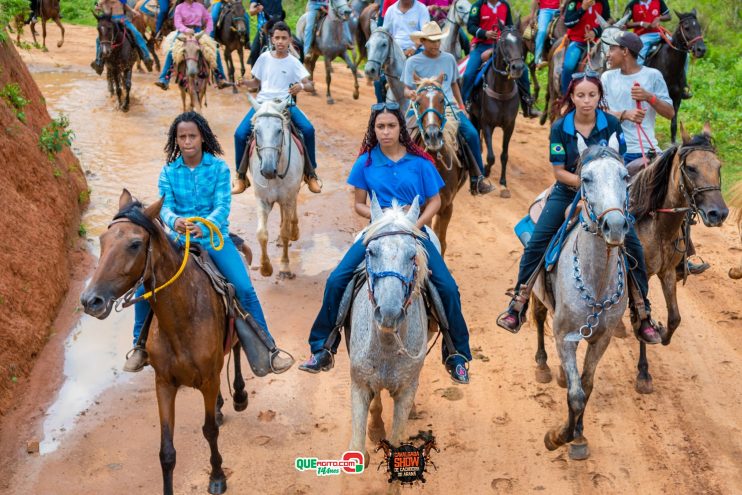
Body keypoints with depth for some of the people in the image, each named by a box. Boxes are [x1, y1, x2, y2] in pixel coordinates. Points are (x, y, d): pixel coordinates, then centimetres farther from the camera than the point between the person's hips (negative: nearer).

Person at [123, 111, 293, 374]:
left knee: (245, 289, -17)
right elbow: (165, 206, -10)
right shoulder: (169, 172, 2)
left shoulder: (219, 167, -3)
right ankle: (140, 345, 11)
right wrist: (174, 221, -35)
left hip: (214, 237, -2)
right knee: (144, 288, -12)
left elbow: (223, 205, -14)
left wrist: (204, 226, -35)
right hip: (179, 238, 2)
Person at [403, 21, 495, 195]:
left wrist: (462, 107, 17)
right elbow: (406, 89, -1)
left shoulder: (449, 59, 11)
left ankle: (477, 179, -8)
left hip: (449, 106, 2)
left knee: (472, 134, -19)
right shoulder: (413, 62, 1)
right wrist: (411, 94, -25)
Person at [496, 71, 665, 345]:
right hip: (568, 192, 0)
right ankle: (518, 305, 2)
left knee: (632, 245, -13)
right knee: (536, 242, -13)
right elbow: (559, 171, -8)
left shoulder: (611, 124, -8)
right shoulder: (559, 128, -8)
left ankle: (642, 312, 2)